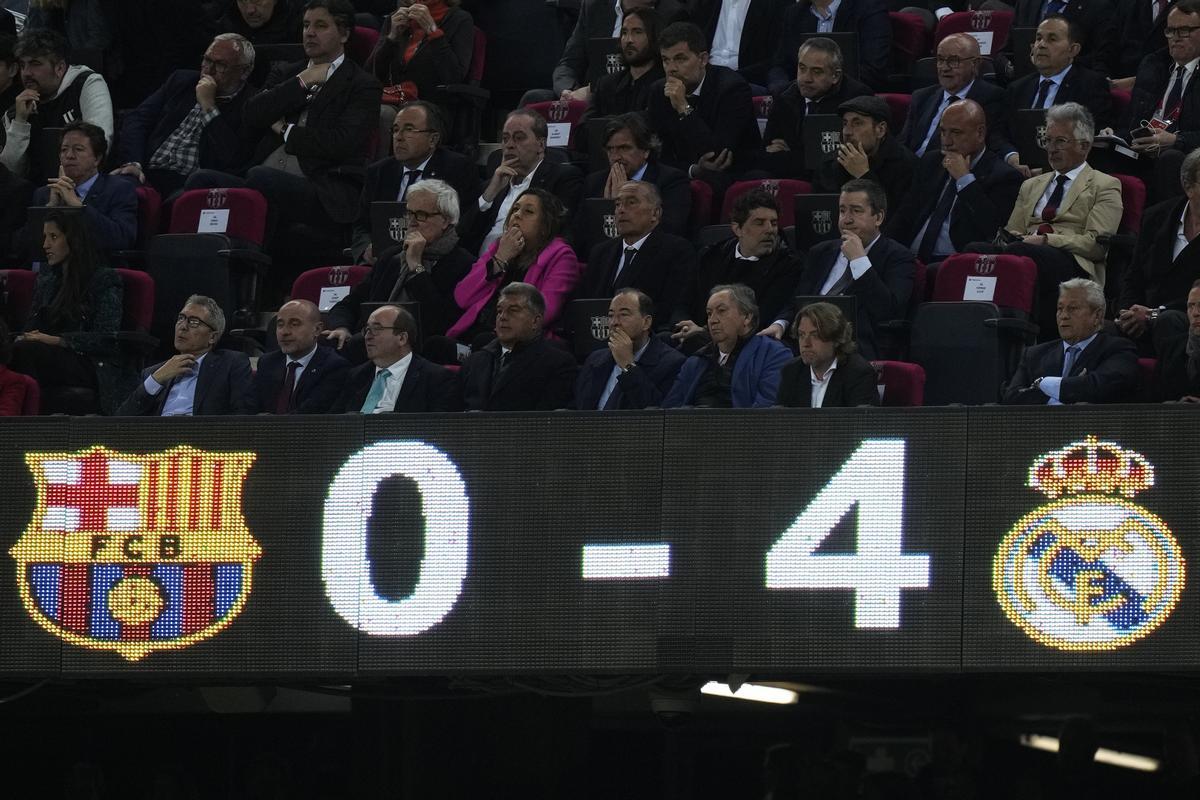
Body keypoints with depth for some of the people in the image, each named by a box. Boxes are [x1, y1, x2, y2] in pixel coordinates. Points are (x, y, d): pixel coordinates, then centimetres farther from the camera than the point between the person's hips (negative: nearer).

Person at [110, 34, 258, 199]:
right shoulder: (182, 80, 19)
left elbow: (232, 160, -11)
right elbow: (136, 120, 14)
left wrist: (208, 106, -8)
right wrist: (133, 163, -4)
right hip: (148, 174, 4)